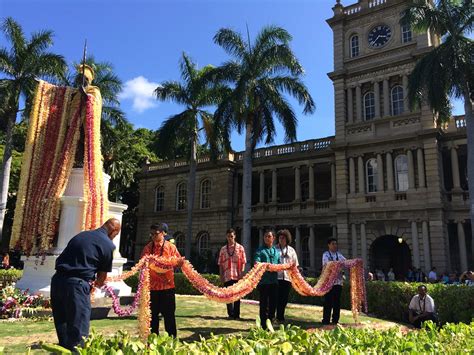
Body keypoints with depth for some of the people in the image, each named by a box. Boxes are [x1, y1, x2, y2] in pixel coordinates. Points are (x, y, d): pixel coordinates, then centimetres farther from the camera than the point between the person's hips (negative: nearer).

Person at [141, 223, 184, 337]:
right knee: (152, 315, 13)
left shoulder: (171, 247, -4)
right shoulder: (148, 247, 3)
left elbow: (178, 263, -2)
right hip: (152, 287, 3)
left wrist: (181, 262, -23)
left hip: (167, 286, -2)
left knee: (169, 315, 6)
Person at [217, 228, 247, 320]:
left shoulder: (240, 248, 2)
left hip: (237, 276, -2)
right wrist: (221, 275, 2)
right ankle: (231, 314, 17)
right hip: (227, 276, 2)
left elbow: (243, 262, 0)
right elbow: (220, 263, 9)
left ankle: (236, 314, 13)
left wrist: (241, 274, -8)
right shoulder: (223, 249, 9)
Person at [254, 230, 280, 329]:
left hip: (274, 281, 4)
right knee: (264, 304, 0)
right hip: (263, 281, -4)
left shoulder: (276, 251, 15)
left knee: (273, 303, 11)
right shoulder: (260, 250, 2)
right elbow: (256, 263, -13)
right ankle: (264, 326, 9)